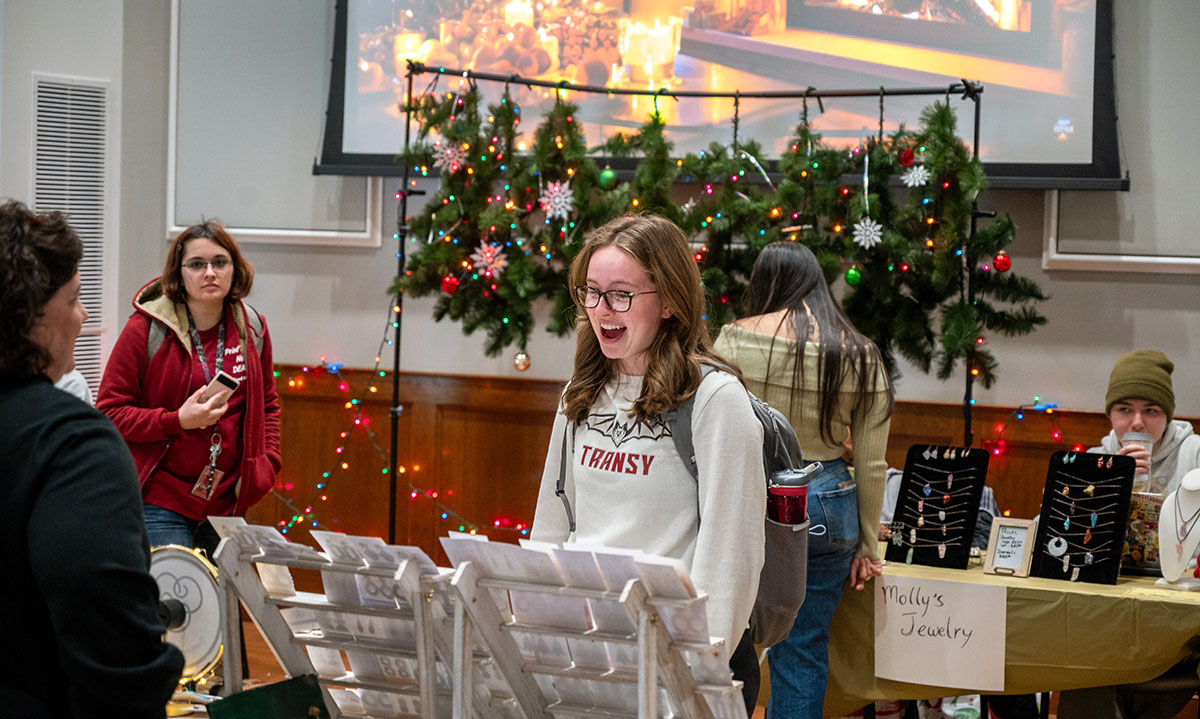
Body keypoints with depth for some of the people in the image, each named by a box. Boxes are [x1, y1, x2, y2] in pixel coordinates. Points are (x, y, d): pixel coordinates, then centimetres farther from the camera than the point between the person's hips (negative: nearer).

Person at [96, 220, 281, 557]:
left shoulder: (252, 329, 8)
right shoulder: (146, 328, -6)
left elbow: (267, 402, 23)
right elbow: (109, 410, -5)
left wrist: (267, 463, 9)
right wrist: (178, 420, -17)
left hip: (227, 501, 5)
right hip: (160, 502, -4)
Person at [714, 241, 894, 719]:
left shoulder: (735, 340, -5)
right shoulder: (861, 356, 0)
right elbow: (871, 463, 3)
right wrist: (867, 546, 12)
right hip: (824, 507, 2)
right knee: (803, 653, 10)